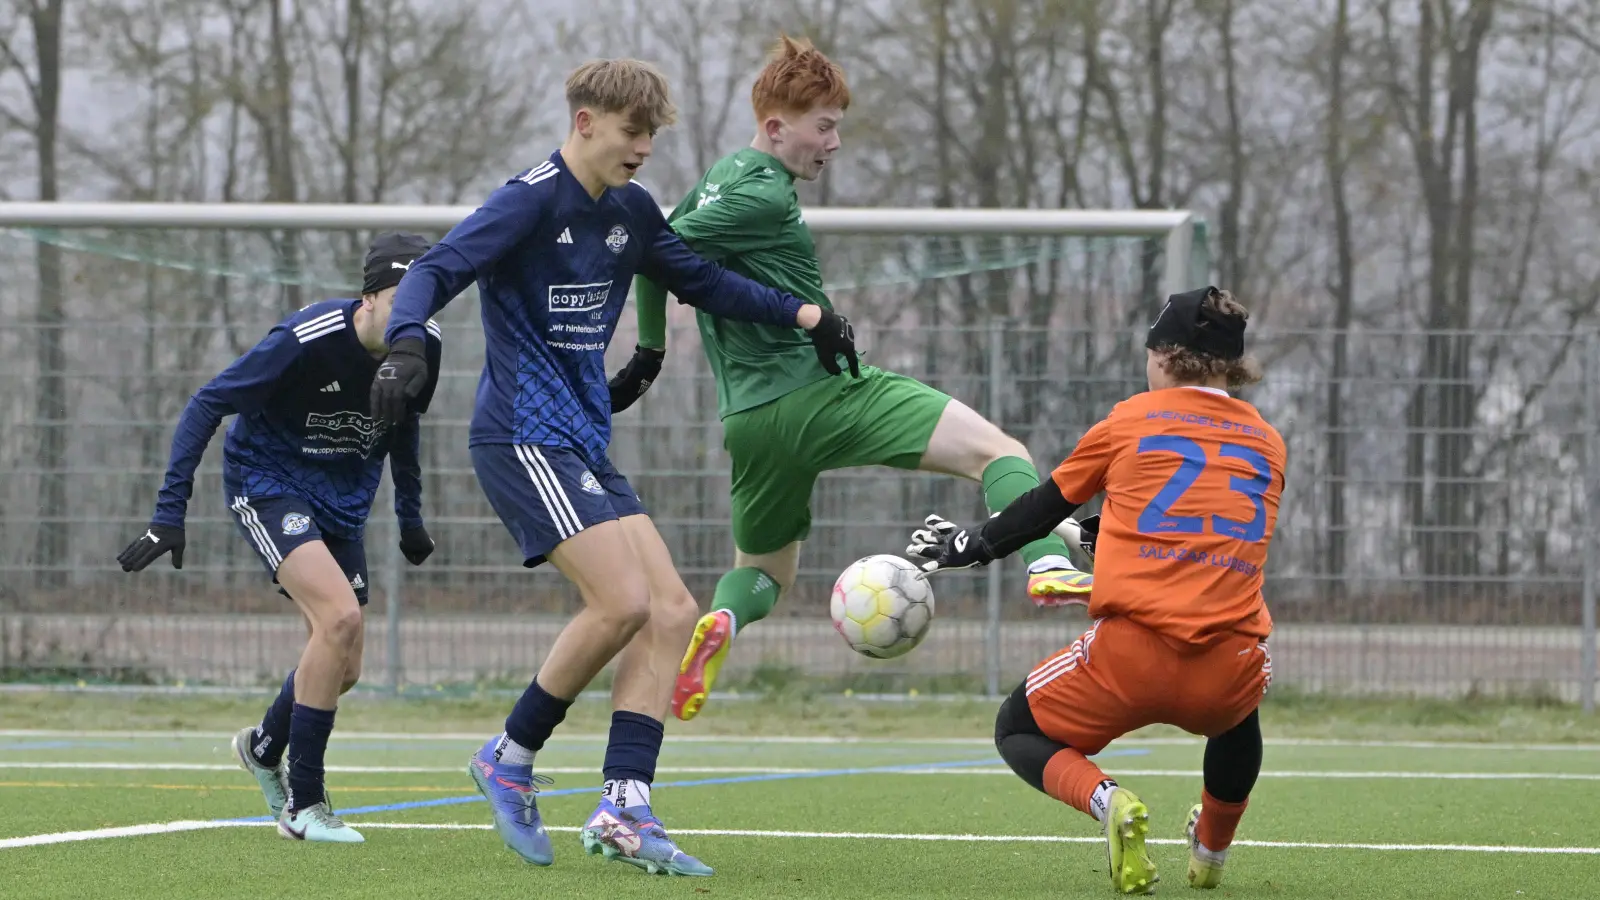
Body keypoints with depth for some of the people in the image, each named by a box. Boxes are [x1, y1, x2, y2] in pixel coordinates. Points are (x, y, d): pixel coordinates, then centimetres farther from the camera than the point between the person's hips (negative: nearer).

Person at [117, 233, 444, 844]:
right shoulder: (307, 341, -29)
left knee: (343, 669, 9)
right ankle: (303, 805, -17)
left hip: (342, 499, 7)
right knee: (340, 616, -27)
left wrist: (409, 514, 18)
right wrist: (170, 512, -26)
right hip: (266, 480, -7)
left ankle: (264, 747, 43)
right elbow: (207, 404, -22)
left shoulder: (424, 349, -11)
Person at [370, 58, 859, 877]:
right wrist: (407, 342, -41)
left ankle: (623, 811, -5)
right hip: (525, 434, -9)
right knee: (623, 602, -20)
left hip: (585, 441, 9)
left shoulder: (629, 210, 13)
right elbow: (438, 270, -21)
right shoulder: (531, 201, -12)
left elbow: (698, 281, 28)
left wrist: (802, 315, 21)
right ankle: (511, 760, -2)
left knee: (672, 612, -2)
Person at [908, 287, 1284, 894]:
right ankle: (1213, 849, 35)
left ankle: (1103, 798, -11)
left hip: (1132, 652, -4)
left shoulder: (1132, 420, 8)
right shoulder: (1268, 443, 16)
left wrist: (967, 548, 33)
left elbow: (1045, 507, 17)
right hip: (1228, 671, 4)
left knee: (1018, 730, 19)